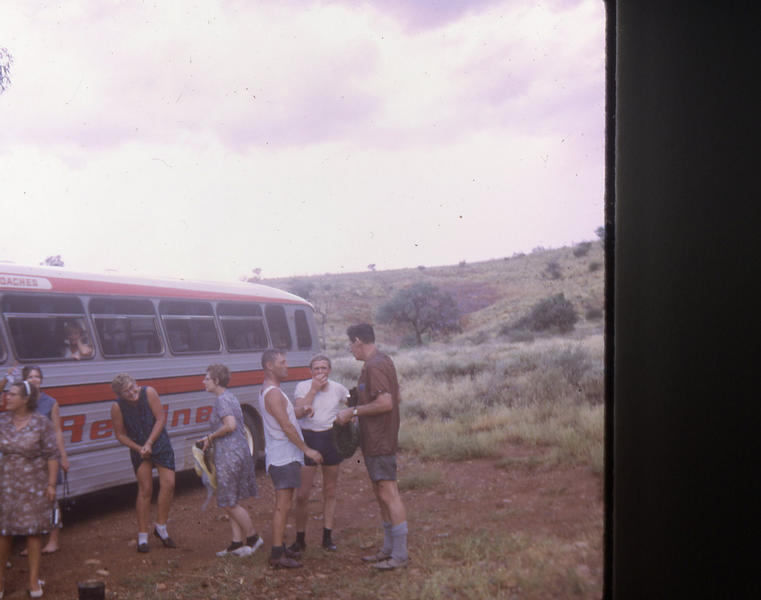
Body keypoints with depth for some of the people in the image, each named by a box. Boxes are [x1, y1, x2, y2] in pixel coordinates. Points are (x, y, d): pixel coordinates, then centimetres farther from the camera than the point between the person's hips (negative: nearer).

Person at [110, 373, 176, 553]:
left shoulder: (149, 393, -18)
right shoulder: (117, 407, -16)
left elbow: (161, 419, -14)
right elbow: (120, 434, -5)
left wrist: (149, 443, -19)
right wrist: (139, 449, -16)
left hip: (160, 443, 1)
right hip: (138, 449, -1)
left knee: (168, 483, -9)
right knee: (145, 490, -4)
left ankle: (161, 528, 8)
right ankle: (142, 536, 6)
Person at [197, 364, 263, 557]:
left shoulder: (222, 400, -14)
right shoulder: (229, 397, 17)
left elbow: (230, 425, -26)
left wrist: (211, 437, -12)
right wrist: (210, 439, 14)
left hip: (230, 455, -10)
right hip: (239, 452, 10)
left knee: (229, 503, -2)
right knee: (229, 503, 13)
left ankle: (252, 537, 8)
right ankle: (237, 542, 15)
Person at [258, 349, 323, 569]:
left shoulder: (268, 390, 17)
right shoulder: (273, 393, -17)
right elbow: (287, 426, -20)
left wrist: (302, 411, 1)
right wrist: (307, 450, -16)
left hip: (281, 457, 11)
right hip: (283, 457, -11)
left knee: (282, 504, 16)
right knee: (283, 505, -11)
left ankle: (279, 548, 23)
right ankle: (277, 555, -11)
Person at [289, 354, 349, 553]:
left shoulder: (338, 389, 2)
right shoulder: (303, 387, -3)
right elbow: (298, 412, -18)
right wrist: (313, 390, -18)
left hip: (330, 439, 2)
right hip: (308, 439, -2)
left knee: (329, 491, 9)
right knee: (302, 495, -5)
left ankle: (327, 537, 19)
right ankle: (300, 539, 8)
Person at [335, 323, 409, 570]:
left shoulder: (374, 367, -18)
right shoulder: (383, 361, 15)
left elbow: (385, 402, -27)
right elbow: (395, 397, 22)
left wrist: (354, 412, -17)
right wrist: (357, 407, 18)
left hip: (380, 441, -11)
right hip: (377, 440, 11)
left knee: (389, 494, -8)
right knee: (381, 493, 16)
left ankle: (400, 555, -4)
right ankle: (389, 549, 24)